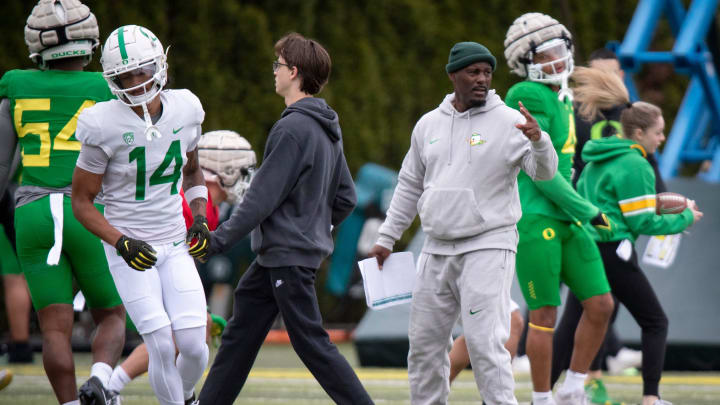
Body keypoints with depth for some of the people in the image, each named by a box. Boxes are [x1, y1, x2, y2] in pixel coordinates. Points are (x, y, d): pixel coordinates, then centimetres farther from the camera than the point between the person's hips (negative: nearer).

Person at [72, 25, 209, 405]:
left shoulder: (183, 110, -2)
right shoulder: (105, 127, -16)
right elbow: (82, 202, -8)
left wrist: (200, 218, 1)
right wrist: (121, 242, -21)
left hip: (175, 246, 4)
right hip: (132, 253, -4)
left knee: (194, 346, -4)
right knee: (163, 348, -13)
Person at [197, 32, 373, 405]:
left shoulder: (293, 129, -19)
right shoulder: (328, 129, 11)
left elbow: (262, 197, -20)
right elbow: (345, 197, 16)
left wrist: (219, 239, -15)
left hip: (288, 256, -10)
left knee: (311, 342, -7)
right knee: (240, 332, 13)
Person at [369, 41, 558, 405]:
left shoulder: (508, 122, -5)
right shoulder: (429, 125, 10)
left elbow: (544, 172, -17)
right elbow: (410, 186, 19)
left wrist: (539, 141, -38)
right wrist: (386, 239, 18)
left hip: (487, 248, -5)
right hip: (437, 250, 6)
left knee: (485, 343, -14)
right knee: (424, 343, 11)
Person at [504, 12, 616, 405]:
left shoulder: (562, 100, 14)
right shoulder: (529, 98, -13)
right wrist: (588, 212, -12)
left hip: (566, 222, 8)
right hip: (534, 222, -8)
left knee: (600, 305, 4)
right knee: (545, 316, -3)